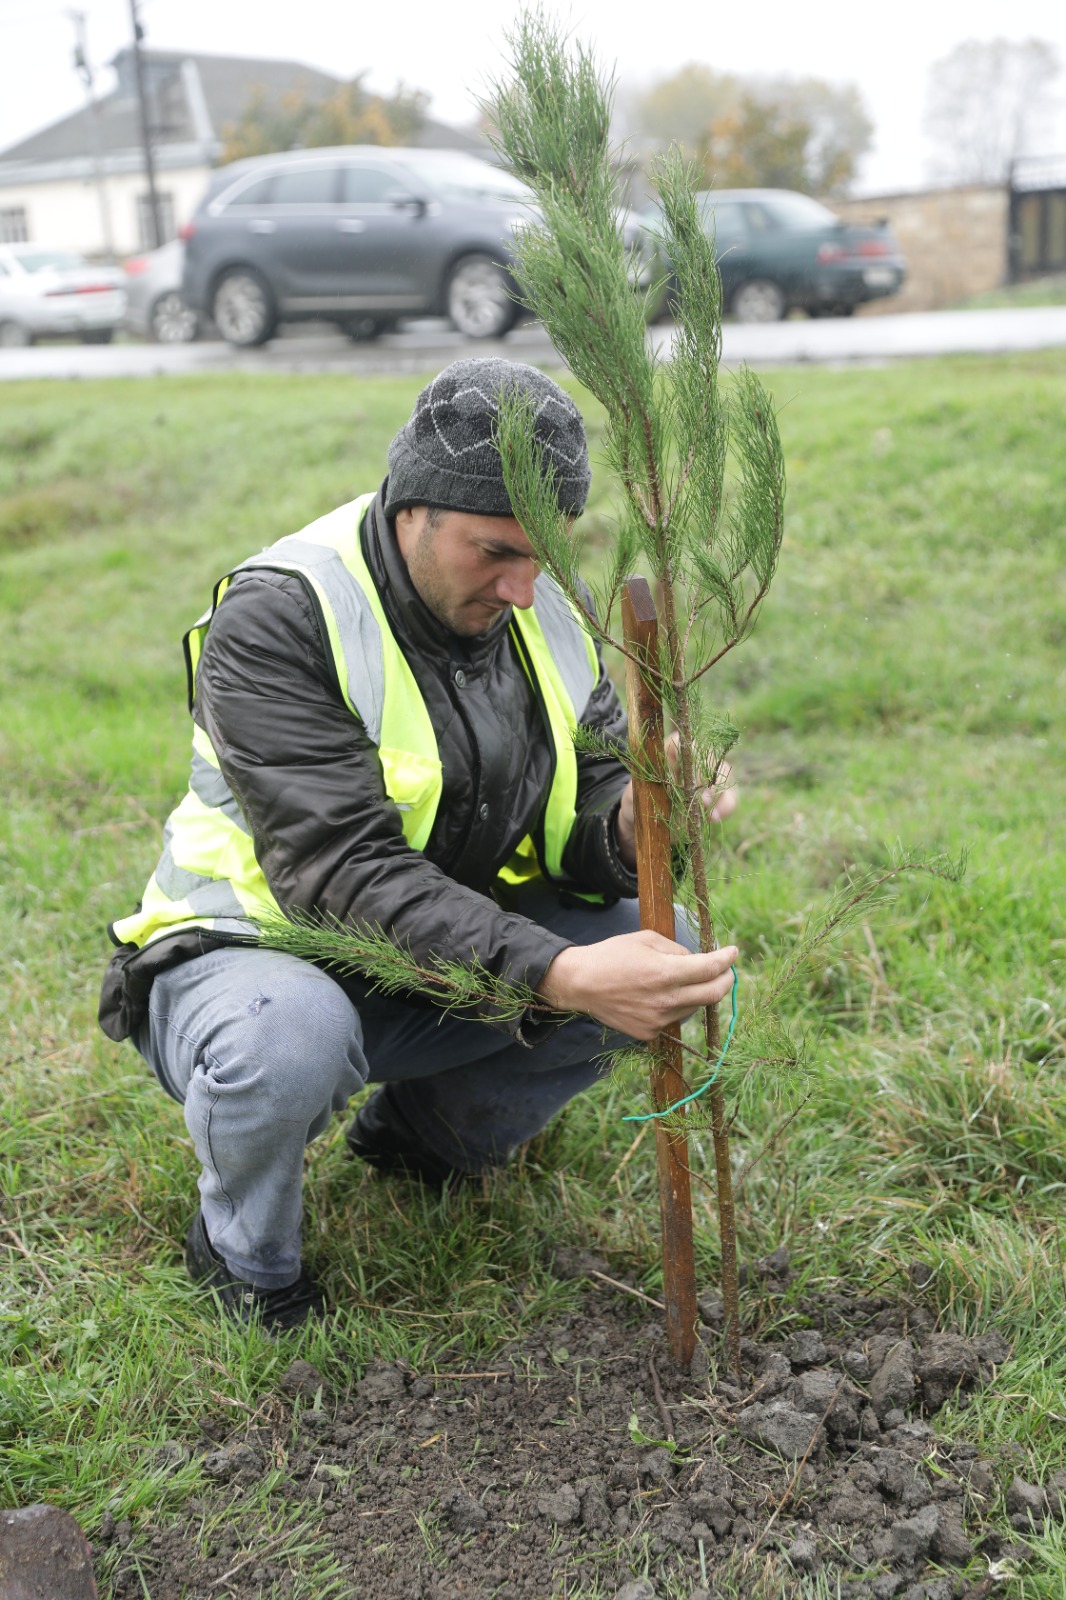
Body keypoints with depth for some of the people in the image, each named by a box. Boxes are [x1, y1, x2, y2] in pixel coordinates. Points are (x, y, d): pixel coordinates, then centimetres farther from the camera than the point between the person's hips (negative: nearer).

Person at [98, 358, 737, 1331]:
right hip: (256, 950, -5)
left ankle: (431, 1129, 12)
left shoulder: (539, 611, -4)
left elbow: (589, 810, -4)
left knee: (660, 947, -12)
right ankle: (241, 1248, -3)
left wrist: (635, 822, -30)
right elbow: (348, 875, -34)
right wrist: (559, 977, -44)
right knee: (287, 1036, -39)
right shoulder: (273, 619, -25)